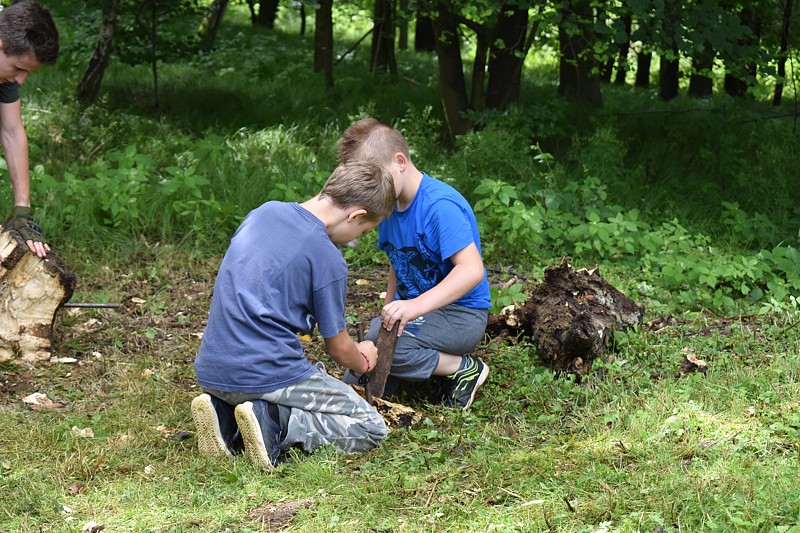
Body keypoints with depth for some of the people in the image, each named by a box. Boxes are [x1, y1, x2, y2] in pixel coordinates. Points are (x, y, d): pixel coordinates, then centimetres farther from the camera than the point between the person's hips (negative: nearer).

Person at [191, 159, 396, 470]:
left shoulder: (264, 212, 9)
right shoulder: (328, 259, -11)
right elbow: (339, 349, 1)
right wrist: (364, 360, 25)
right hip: (267, 372, -7)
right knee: (371, 429, 3)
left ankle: (224, 416, 5)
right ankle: (274, 423, -16)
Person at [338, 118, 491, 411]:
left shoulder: (440, 205, -23)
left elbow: (472, 270, -33)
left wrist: (416, 306, -43)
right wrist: (390, 310, 8)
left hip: (460, 314, -9)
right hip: (415, 309, 9)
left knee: (374, 341, -31)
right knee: (355, 382, -1)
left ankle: (464, 369, -12)